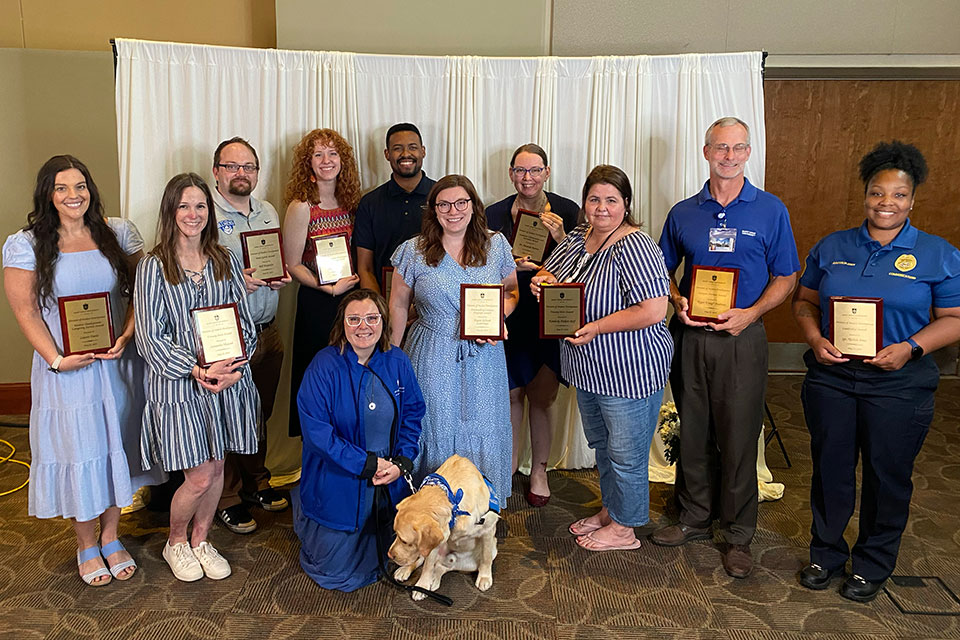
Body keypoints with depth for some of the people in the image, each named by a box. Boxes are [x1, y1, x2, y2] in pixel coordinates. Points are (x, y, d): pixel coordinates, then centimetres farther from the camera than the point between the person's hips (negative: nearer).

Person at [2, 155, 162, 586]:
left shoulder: (118, 233, 2)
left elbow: (141, 291, 2)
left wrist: (126, 336, -12)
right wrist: (56, 359, -14)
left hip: (118, 364, 2)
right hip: (65, 369, -2)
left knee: (115, 445, 12)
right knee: (77, 452, 7)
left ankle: (111, 537, 31)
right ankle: (86, 546, 27)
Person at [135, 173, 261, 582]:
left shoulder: (226, 261, 6)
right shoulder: (154, 267, -5)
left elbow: (245, 323, 6)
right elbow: (149, 337, -9)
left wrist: (233, 366, -11)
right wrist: (197, 371, -18)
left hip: (228, 382, 4)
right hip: (177, 385, -4)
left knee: (216, 469, 12)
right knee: (199, 478, -1)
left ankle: (200, 541, 35)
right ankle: (175, 543, 27)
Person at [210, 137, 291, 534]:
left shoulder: (268, 212, 14)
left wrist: (281, 277, 1)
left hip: (267, 332, 6)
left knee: (261, 412, 17)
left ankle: (255, 481, 35)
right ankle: (226, 498, 17)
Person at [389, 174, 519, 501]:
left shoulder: (496, 245, 2)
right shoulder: (413, 251, -2)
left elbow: (513, 292, 11)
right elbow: (398, 306, 5)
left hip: (483, 359, 2)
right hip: (433, 361, -1)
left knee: (483, 434, 9)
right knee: (436, 432, 7)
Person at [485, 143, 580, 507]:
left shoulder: (567, 211, -1)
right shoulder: (495, 214, 2)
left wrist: (561, 239, -18)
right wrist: (512, 266, -17)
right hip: (509, 316, 1)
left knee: (541, 396, 5)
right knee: (511, 393, 8)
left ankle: (539, 470, 23)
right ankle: (509, 465, 28)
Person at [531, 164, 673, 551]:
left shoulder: (634, 247, -21)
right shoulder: (577, 238, 5)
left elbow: (654, 310, -28)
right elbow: (551, 273, 20)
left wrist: (596, 327, -26)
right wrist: (544, 279, -4)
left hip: (629, 372, -9)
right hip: (589, 369, 9)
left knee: (625, 454, 7)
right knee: (600, 444, 23)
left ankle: (624, 527, 26)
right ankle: (610, 509, 43)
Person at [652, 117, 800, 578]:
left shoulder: (771, 211, 1)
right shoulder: (683, 213, 7)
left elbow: (785, 278, 3)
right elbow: (665, 269, 15)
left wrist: (750, 313, -14)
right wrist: (677, 301, -6)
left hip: (742, 338, -2)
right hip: (689, 337, 3)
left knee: (738, 439, 2)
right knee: (693, 433, 11)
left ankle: (738, 535, 18)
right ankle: (695, 518, 28)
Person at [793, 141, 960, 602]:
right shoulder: (832, 247, 6)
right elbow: (806, 301, 10)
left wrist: (911, 347, -18)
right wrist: (815, 339, -9)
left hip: (898, 386, -2)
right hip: (830, 378, 2)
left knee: (887, 475, 10)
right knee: (830, 469, 12)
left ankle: (873, 564, 30)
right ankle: (826, 553, 32)